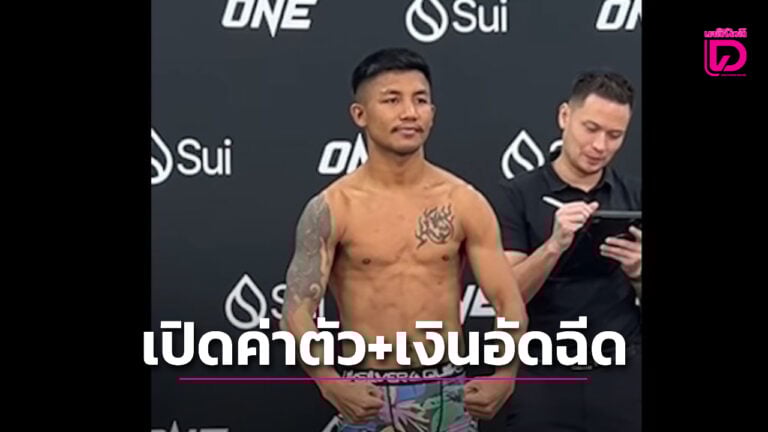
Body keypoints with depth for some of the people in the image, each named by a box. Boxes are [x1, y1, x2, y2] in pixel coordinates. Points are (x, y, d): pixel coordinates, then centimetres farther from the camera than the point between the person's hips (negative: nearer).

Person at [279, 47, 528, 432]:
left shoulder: (465, 202, -1)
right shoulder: (331, 208, -7)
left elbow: (510, 305, -3)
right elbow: (297, 312, -11)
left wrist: (504, 376, -20)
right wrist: (332, 385, -26)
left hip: (448, 394, 2)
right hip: (367, 396, -2)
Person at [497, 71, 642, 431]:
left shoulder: (634, 197, 5)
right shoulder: (519, 194, -4)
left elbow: (642, 297, 5)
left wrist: (637, 271, -16)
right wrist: (554, 245, -25)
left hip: (621, 377, 3)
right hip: (542, 378, -2)